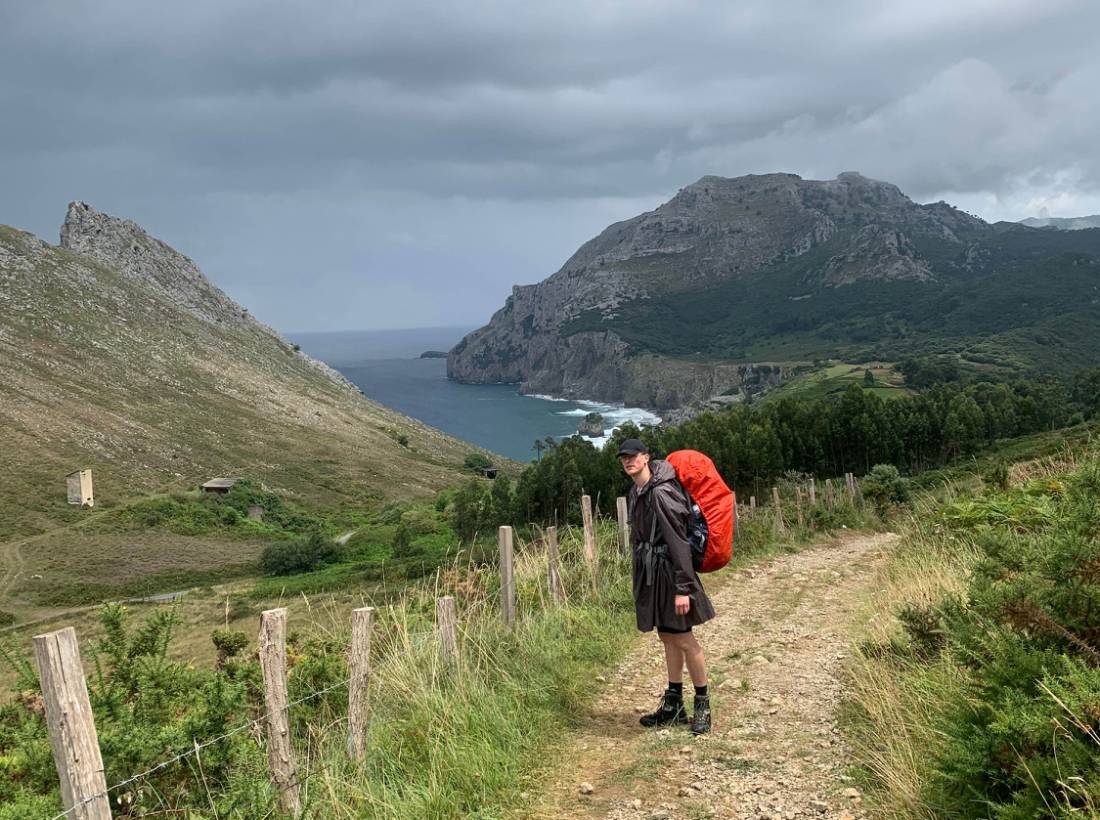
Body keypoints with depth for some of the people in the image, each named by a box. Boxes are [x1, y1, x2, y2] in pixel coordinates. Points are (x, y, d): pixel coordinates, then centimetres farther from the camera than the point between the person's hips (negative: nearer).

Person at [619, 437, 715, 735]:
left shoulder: (661, 493, -19)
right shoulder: (636, 492, 10)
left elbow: (678, 541, -21)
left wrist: (682, 588, -23)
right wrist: (642, 575, 21)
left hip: (668, 571, -9)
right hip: (649, 573, 9)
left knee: (684, 641, 0)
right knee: (667, 638, 16)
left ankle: (702, 705, 14)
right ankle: (673, 705, 25)